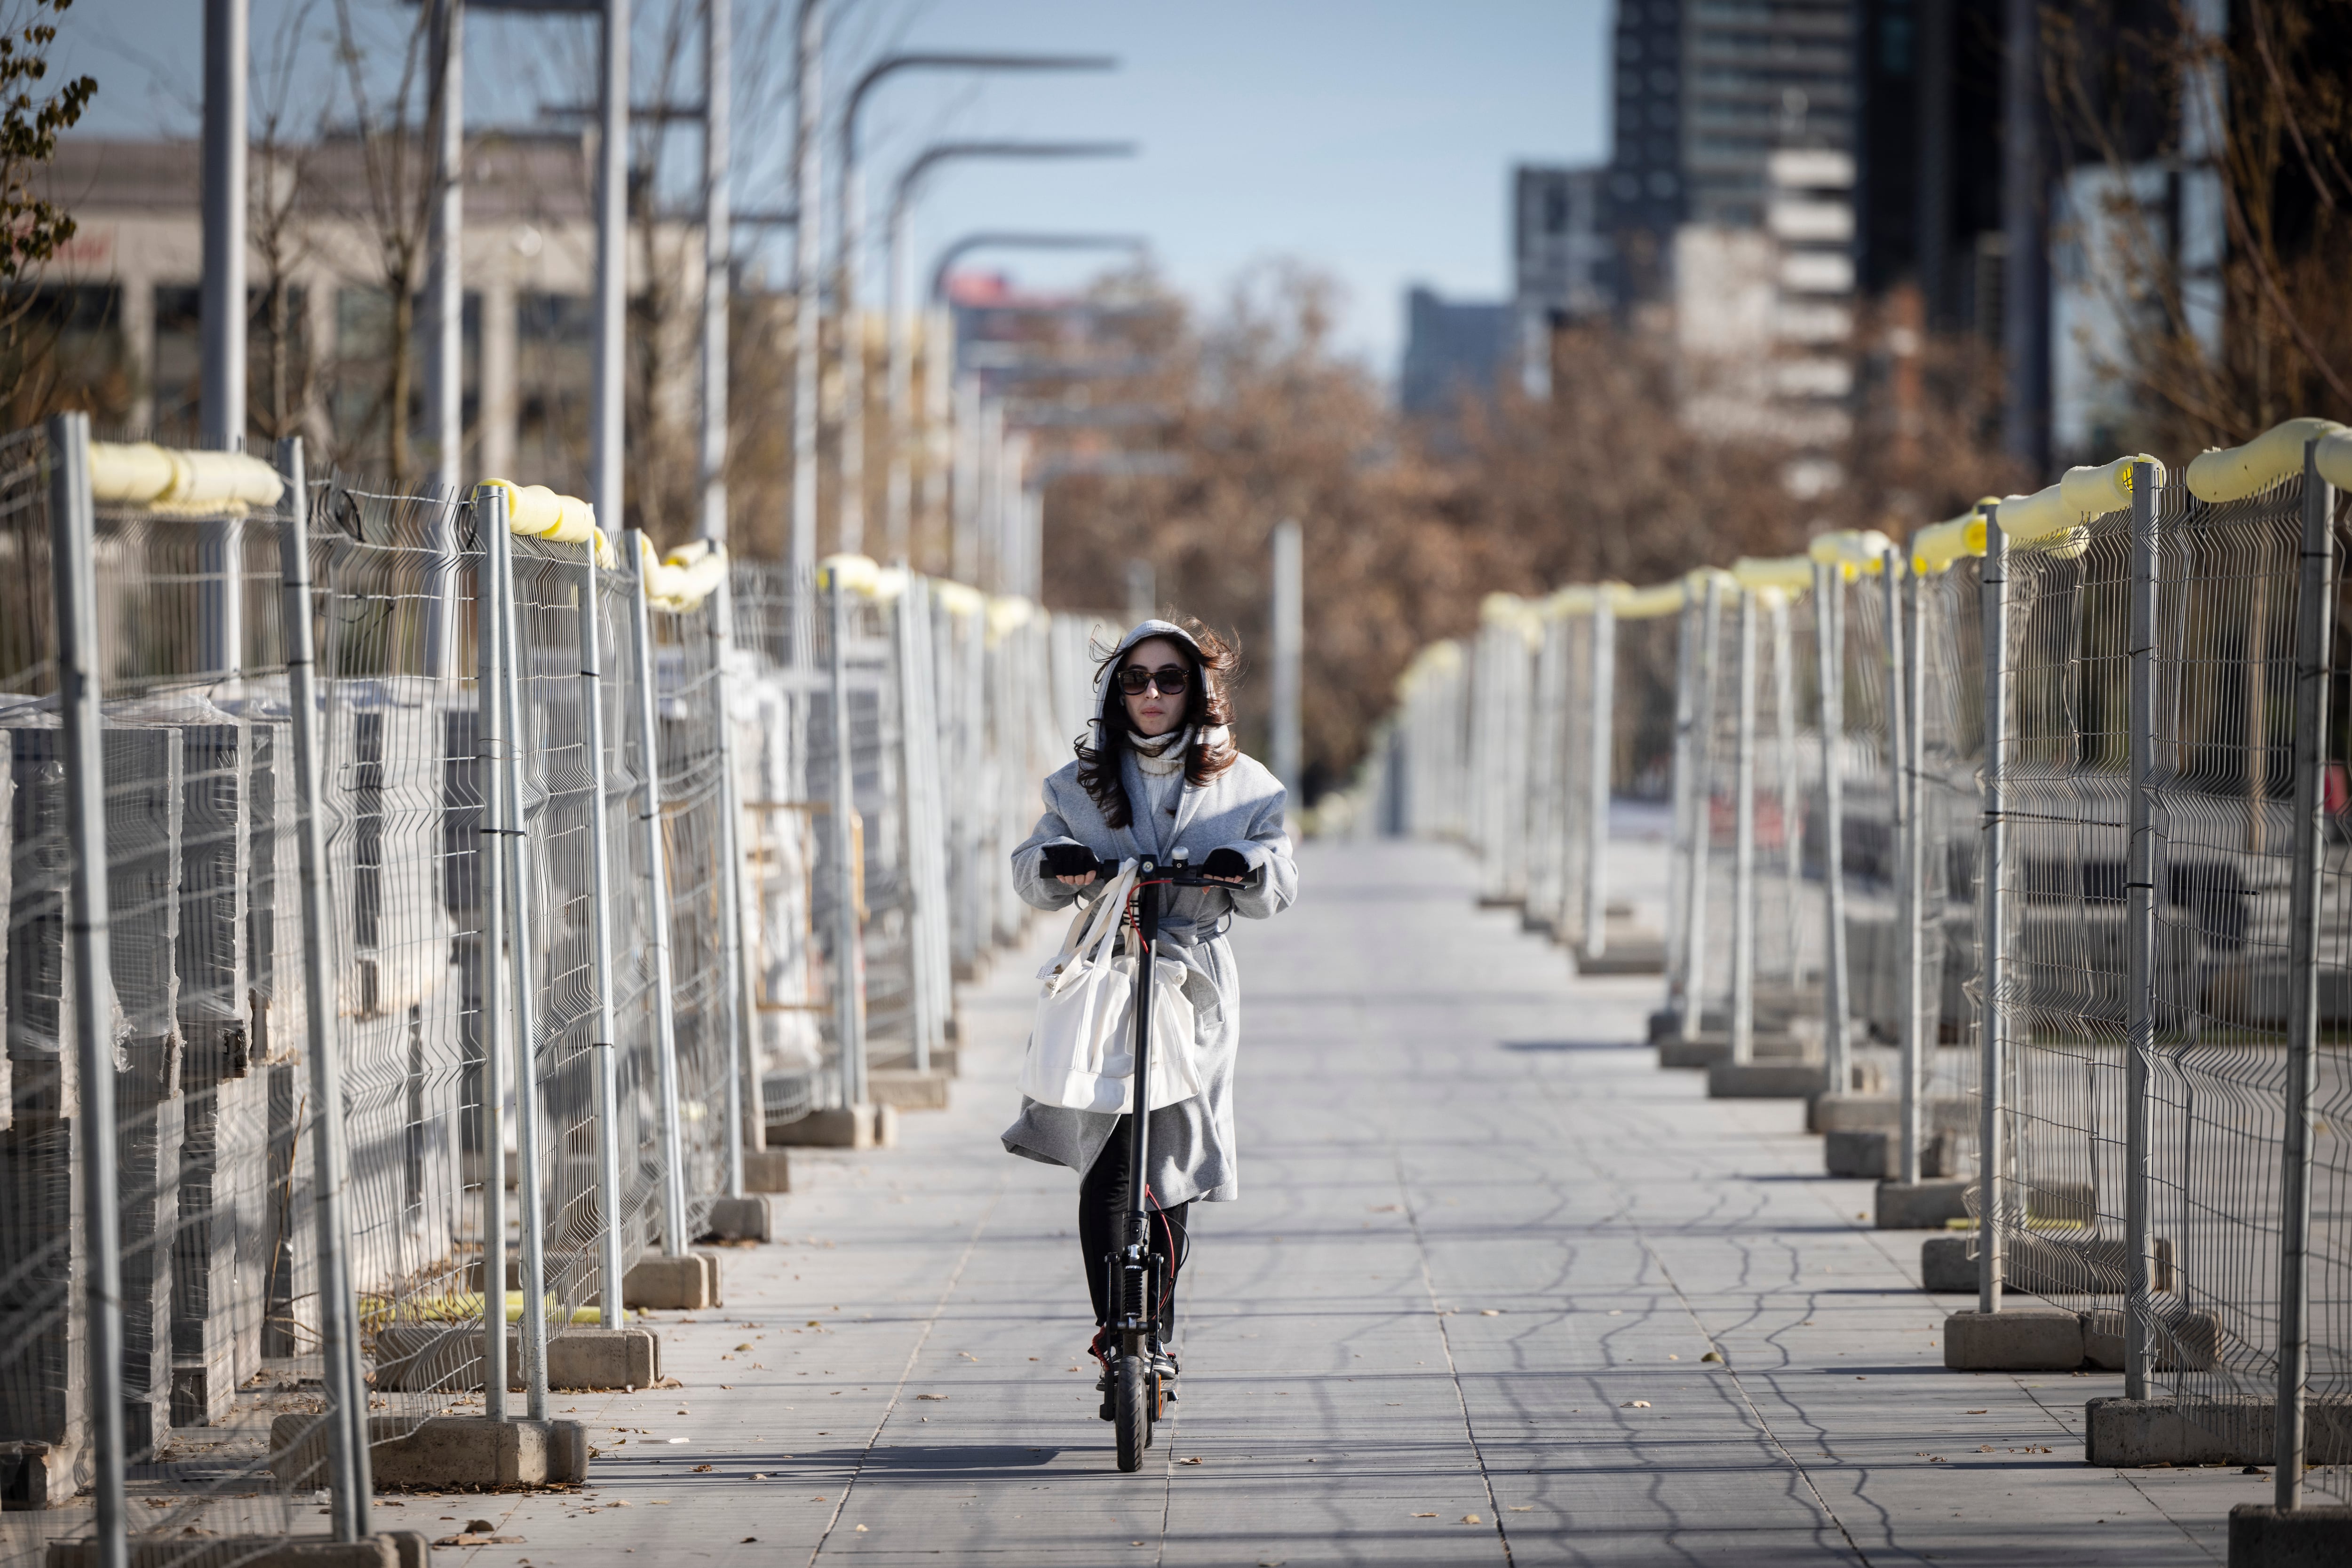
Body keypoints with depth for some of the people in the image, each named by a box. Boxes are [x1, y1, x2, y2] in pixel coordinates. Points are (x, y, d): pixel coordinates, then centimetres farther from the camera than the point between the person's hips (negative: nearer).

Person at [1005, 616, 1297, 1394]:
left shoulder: (1241, 785, 9)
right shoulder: (1080, 782, 11)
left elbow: (1278, 887, 8)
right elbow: (1031, 871, 10)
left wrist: (1248, 865, -15)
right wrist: (1056, 862, -14)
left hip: (1192, 987, 0)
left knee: (1169, 1173, 1)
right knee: (1105, 1166, -12)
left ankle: (1156, 1329, 15)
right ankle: (1112, 1330, -8)